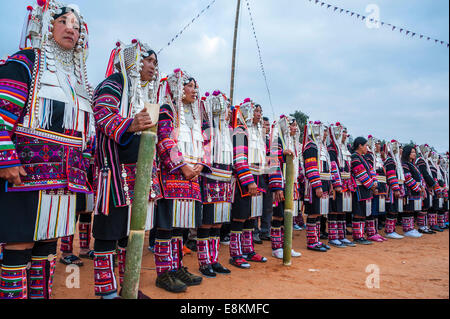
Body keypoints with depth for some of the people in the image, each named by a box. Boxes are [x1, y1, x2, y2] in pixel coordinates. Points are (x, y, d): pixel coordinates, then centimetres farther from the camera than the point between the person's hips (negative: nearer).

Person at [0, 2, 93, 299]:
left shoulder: (78, 80, 21)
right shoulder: (25, 61, 2)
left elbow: (86, 129, 21)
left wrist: (84, 167, 16)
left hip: (65, 178, 7)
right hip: (27, 173, -6)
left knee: (48, 244, 12)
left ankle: (41, 295, 23)